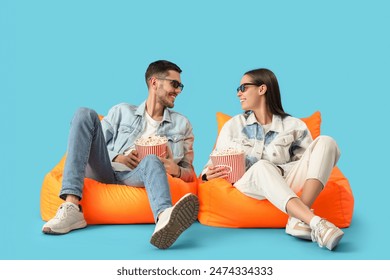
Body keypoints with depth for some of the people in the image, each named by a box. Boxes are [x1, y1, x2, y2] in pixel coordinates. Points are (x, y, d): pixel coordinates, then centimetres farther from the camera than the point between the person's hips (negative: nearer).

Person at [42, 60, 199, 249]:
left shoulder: (182, 124, 19)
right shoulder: (122, 111, 19)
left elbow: (190, 173, 14)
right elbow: (93, 146, 14)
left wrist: (176, 170, -11)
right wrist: (117, 158, -7)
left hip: (136, 178, -1)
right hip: (106, 174, 1)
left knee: (152, 160, -35)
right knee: (85, 114, -17)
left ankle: (164, 219, -71)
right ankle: (71, 207, -33)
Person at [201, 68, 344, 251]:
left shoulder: (294, 126, 12)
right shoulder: (233, 125, 17)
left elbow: (307, 162, 6)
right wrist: (208, 174, -7)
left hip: (286, 182, 2)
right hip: (248, 183, -1)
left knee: (325, 142, -18)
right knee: (261, 166, -37)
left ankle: (298, 220, -36)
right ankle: (316, 223, -48)